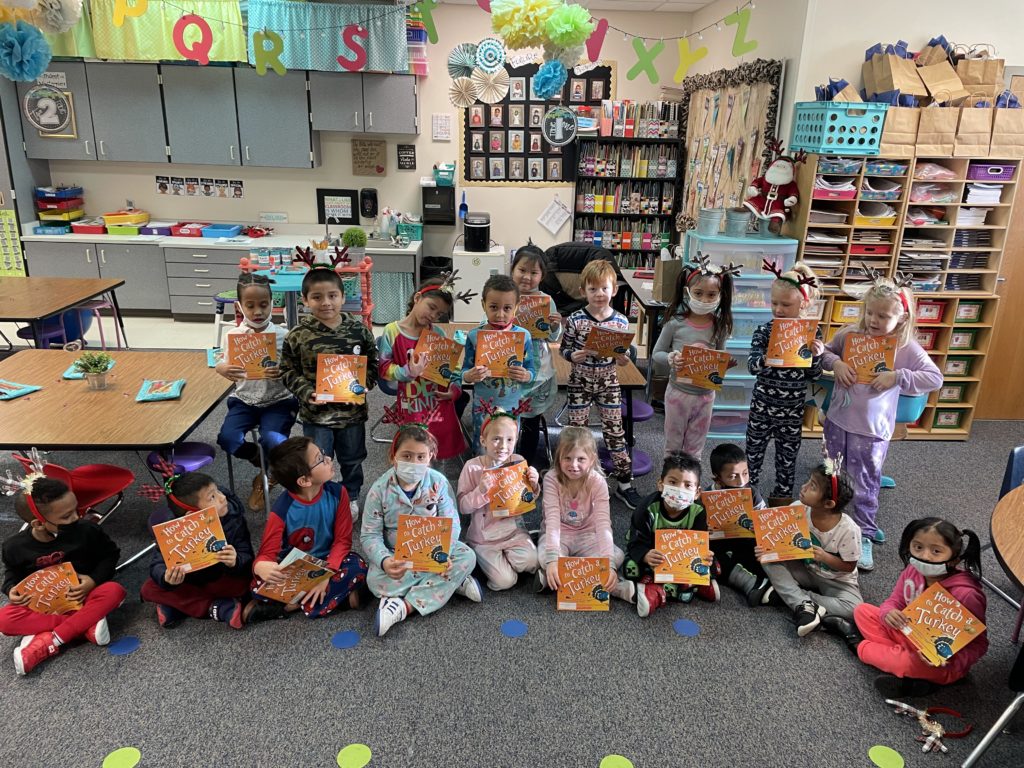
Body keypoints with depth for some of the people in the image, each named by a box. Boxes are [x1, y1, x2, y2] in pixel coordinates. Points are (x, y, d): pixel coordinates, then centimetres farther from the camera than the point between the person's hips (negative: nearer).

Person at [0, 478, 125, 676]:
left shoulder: (86, 530, -16)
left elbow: (110, 554, -1)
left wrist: (94, 580, -17)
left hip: (81, 598, -1)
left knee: (113, 591, -31)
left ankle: (48, 644, -30)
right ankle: (88, 623, -28)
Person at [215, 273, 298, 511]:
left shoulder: (283, 335, -9)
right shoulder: (233, 335, -2)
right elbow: (224, 364, 6)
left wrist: (283, 373, -30)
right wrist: (223, 369, -20)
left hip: (278, 401, -3)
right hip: (245, 400, 3)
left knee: (272, 440, -28)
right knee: (227, 437, -21)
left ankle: (264, 476, 10)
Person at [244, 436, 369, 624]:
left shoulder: (337, 493, -15)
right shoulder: (282, 510, -21)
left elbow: (343, 540, -11)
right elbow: (267, 553, -19)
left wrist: (327, 575, -26)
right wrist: (261, 566, -45)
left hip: (328, 561, 2)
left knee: (358, 568, -29)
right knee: (260, 587, -29)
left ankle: (295, 605, -18)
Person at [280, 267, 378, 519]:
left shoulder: (359, 330, -7)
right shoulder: (297, 335, -10)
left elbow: (372, 364, 3)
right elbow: (288, 370, -3)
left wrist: (364, 385, -14)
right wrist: (305, 392, -16)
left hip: (352, 410, 2)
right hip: (316, 412, -1)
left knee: (352, 459, 20)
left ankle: (351, 498, 43)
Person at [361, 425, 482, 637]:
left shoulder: (438, 482, -12)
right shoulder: (380, 489, -15)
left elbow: (451, 523, -11)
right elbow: (369, 535, -14)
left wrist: (444, 553, -30)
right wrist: (384, 561, -35)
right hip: (396, 554, -2)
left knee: (467, 557, -23)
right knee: (376, 581, -31)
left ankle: (405, 606, -26)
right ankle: (454, 582, -21)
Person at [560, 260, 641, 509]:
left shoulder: (621, 321, -5)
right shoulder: (575, 320, -11)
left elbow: (623, 354, 6)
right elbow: (563, 349, -3)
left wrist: (623, 359, -16)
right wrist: (573, 355, -24)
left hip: (609, 383, 1)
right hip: (580, 383, -1)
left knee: (615, 432, 7)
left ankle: (625, 484, 20)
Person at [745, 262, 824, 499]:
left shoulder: (812, 333, -7)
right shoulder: (764, 331, -10)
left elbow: (814, 375, -3)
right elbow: (751, 366, -17)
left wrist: (816, 355, -22)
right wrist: (765, 360, -38)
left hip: (793, 409, 1)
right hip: (763, 404, 0)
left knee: (787, 456, 14)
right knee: (754, 451, 12)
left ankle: (783, 496, 31)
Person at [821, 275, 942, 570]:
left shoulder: (907, 347, -11)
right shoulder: (850, 333, -4)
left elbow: (935, 379, -10)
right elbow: (825, 352, 10)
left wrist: (897, 377, -21)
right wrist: (835, 363, -11)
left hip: (871, 428, -3)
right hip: (838, 420, 3)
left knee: (866, 484, 5)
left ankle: (864, 535, 21)